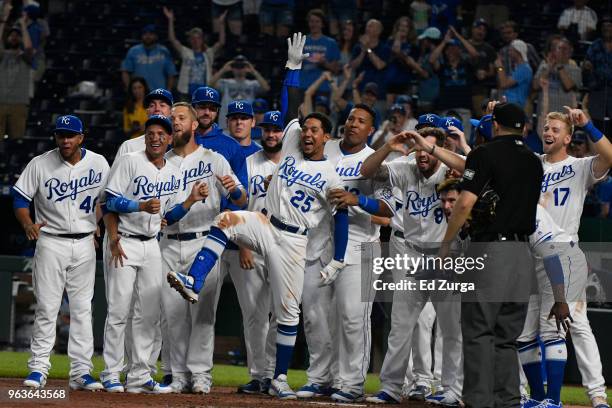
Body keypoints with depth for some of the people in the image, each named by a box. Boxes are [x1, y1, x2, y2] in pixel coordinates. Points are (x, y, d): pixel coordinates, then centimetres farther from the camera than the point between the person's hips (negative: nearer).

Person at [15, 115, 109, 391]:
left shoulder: (98, 164, 1)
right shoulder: (40, 164, -5)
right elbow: (20, 198, -2)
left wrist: (98, 225, 5)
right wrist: (28, 224, -20)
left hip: (84, 243, 2)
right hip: (50, 242, -2)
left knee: (82, 308, 3)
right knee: (46, 308, -4)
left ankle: (81, 371, 6)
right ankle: (38, 368, 1)